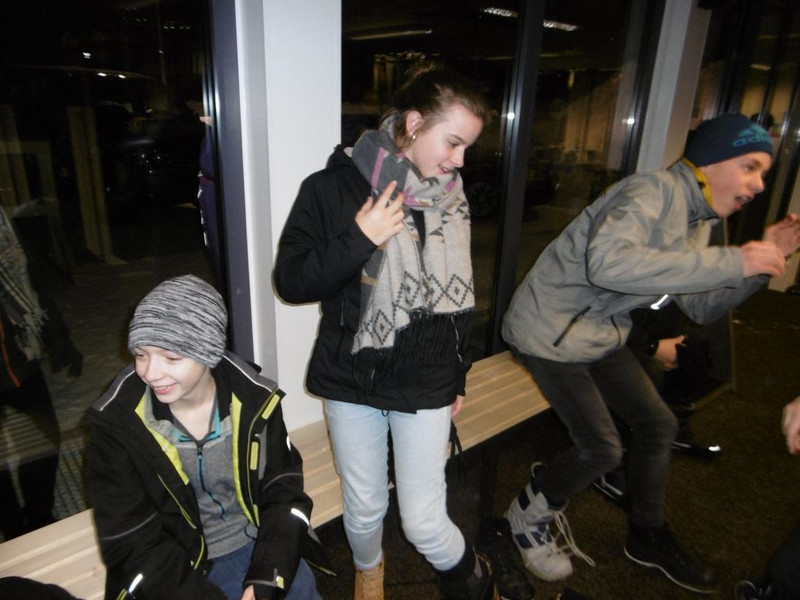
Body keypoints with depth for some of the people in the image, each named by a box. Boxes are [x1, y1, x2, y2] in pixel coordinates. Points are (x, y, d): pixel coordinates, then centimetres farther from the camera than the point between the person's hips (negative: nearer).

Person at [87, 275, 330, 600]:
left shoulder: (253, 398, -14)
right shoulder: (116, 421, -17)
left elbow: (284, 493, -6)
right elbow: (132, 543, -12)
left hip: (257, 544, 2)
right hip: (178, 568, -1)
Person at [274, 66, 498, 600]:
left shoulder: (451, 198, 2)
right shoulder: (334, 188, -10)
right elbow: (290, 281, -10)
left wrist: (459, 374, 16)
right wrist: (359, 240, -23)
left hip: (425, 384, 2)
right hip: (352, 378, -1)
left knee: (424, 521, 3)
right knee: (365, 509, 15)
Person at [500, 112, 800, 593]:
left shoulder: (697, 220, 10)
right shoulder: (654, 191, -20)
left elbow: (701, 307, 12)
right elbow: (608, 263, -40)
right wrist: (731, 262, -33)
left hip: (602, 334, 10)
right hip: (552, 328, -9)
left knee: (658, 424, 13)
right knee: (602, 449, -9)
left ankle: (648, 537, 37)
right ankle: (528, 516, 20)